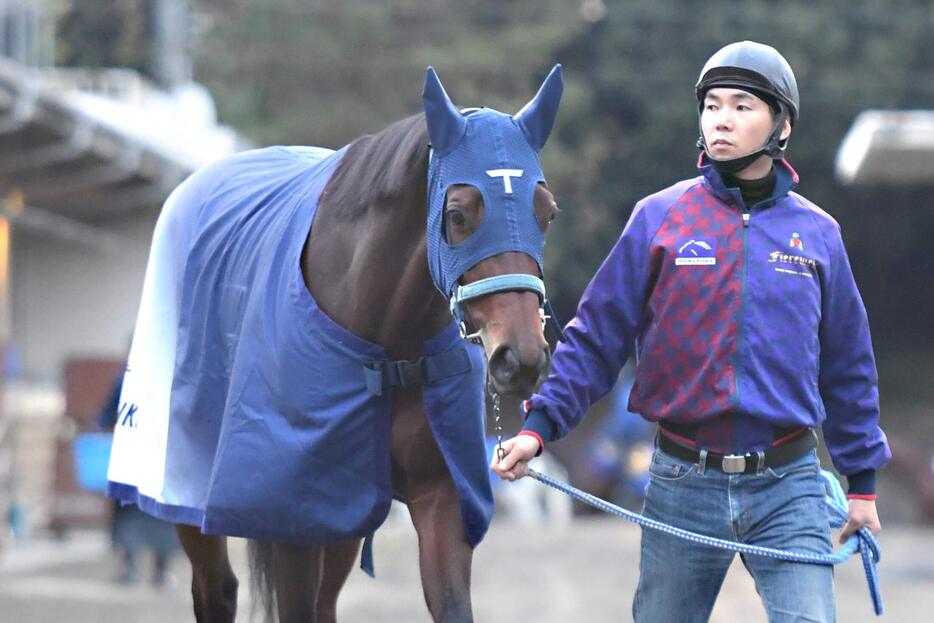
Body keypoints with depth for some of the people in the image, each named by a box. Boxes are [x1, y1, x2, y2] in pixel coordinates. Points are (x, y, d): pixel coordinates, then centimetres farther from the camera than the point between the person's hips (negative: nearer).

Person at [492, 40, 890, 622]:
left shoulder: (817, 233, 5)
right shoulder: (660, 219, 0)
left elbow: (847, 366, 13)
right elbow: (598, 336, 0)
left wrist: (863, 482, 13)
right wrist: (540, 425, -12)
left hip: (787, 487, 0)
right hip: (683, 484, 0)